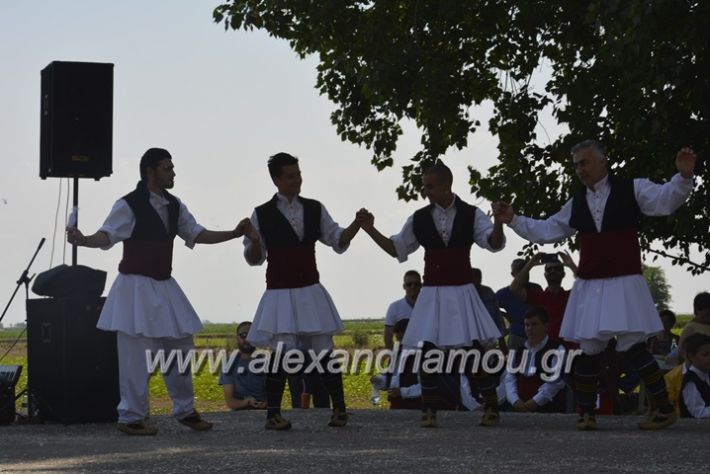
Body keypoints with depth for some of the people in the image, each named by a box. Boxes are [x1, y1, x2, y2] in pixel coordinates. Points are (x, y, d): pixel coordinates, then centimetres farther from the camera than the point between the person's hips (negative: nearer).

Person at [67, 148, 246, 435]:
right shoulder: (129, 205, -11)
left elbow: (196, 234, 18)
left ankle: (185, 410, 25)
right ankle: (131, 417, 3)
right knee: (137, 355, -6)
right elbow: (107, 236, -19)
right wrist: (82, 240, -39)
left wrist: (234, 234, 12)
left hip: (164, 287, 7)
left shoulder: (174, 206, 11)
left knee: (180, 347, 12)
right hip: (136, 286, -7)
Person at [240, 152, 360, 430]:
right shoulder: (262, 215, -2)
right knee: (283, 353, -11)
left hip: (311, 293, 3)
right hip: (279, 295, -3)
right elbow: (254, 259, 2)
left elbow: (338, 241, 11)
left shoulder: (315, 210, 7)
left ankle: (339, 409, 12)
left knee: (324, 352, 2)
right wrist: (254, 240, -18)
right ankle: (273, 414, -2)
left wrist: (356, 225, -7)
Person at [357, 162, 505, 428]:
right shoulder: (419, 219, 6)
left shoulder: (471, 215, -1)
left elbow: (494, 243, -12)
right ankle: (428, 411, 7)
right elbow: (396, 248, 15)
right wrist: (370, 229, 5)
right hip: (432, 294, 2)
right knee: (428, 352, -3)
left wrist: (499, 220, -31)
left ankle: (492, 408, 6)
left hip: (462, 294, -2)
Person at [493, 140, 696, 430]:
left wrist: (684, 177, -30)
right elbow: (546, 231, 19)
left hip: (624, 285, -4)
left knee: (632, 346, -11)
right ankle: (587, 414, 15)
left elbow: (667, 199, -12)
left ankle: (664, 408, 0)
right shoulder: (576, 204, 13)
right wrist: (513, 220, 11)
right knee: (589, 350, 5)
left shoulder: (632, 189, 0)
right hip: (589, 287, 5)